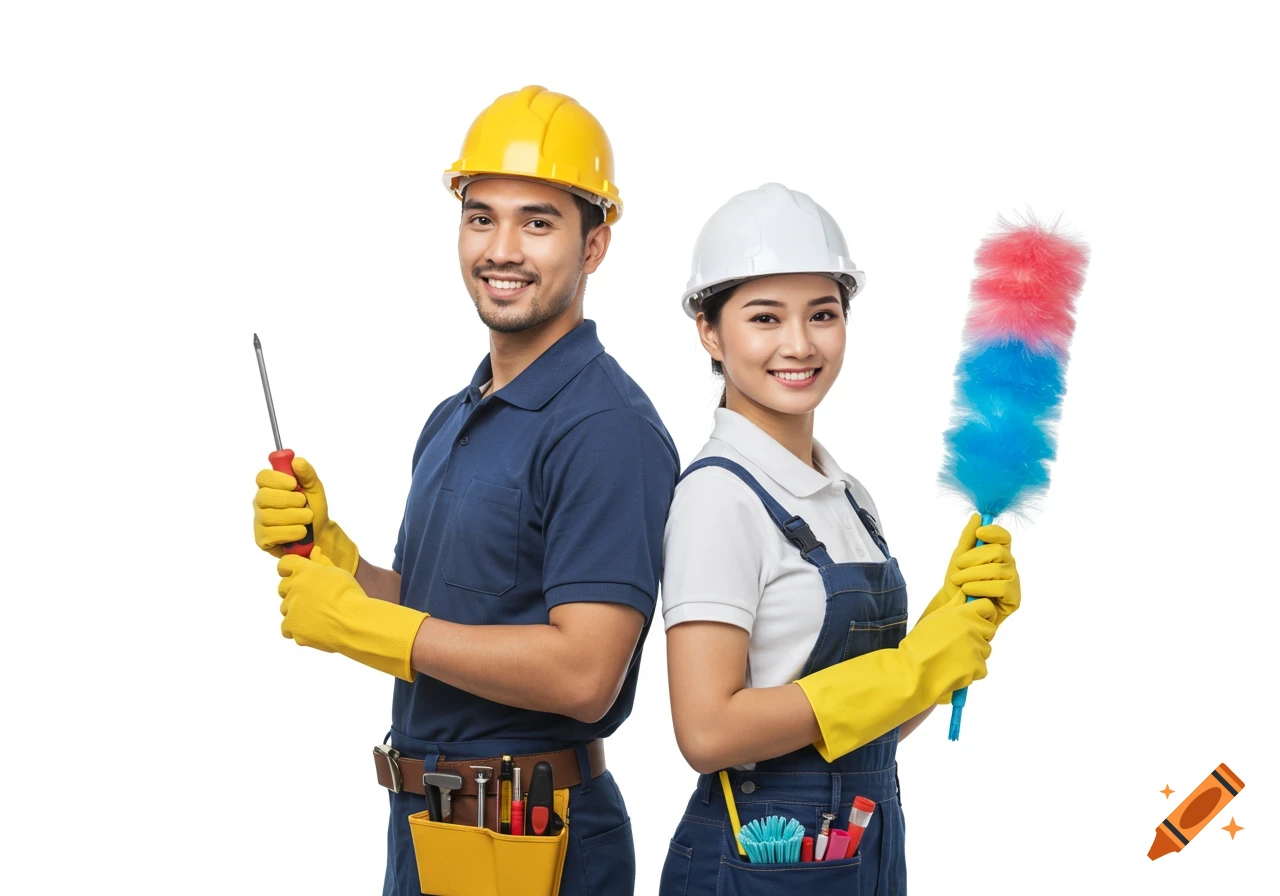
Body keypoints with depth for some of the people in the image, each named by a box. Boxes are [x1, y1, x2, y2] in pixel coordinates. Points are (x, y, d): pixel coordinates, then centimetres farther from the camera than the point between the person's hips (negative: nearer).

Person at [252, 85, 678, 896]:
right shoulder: (452, 421, 12)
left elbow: (582, 674, -25)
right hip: (422, 826, 8)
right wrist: (322, 548, -1)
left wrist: (354, 620, -18)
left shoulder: (607, 427, -17)